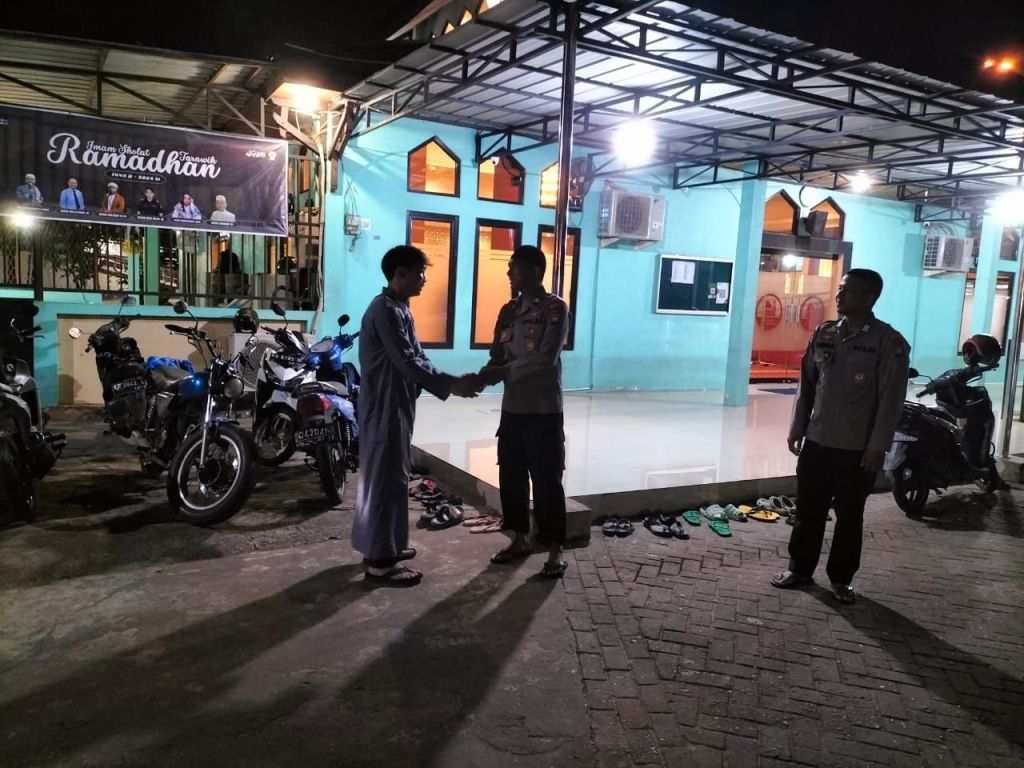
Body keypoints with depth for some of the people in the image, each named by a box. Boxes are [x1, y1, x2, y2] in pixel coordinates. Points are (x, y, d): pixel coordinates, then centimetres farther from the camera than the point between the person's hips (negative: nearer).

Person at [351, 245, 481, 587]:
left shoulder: (401, 309, 14)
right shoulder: (385, 310, -18)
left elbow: (418, 358, 14)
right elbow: (407, 363, -24)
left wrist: (451, 382, 2)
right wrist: (452, 385, -22)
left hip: (398, 405, 10)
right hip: (384, 408, -10)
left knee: (390, 477, 17)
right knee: (387, 480, -4)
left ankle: (382, 546, 29)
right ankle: (380, 561, 5)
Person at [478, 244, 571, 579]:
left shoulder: (555, 307, -9)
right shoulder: (508, 310, 12)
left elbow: (545, 358, -19)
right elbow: (498, 357, 10)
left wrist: (500, 372, -20)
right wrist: (482, 376, -12)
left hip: (544, 409, -7)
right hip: (512, 407, 7)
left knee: (546, 480, -1)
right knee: (511, 476, 11)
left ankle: (555, 549, 10)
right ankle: (520, 538, 27)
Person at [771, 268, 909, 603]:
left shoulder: (889, 342, -9)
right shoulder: (823, 333, 5)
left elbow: (891, 399, -11)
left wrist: (877, 447, -14)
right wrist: (797, 428, 8)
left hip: (857, 448, -4)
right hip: (817, 441, 4)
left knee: (849, 517, 9)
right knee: (808, 510, 12)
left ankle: (841, 578, 24)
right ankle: (800, 568, 26)